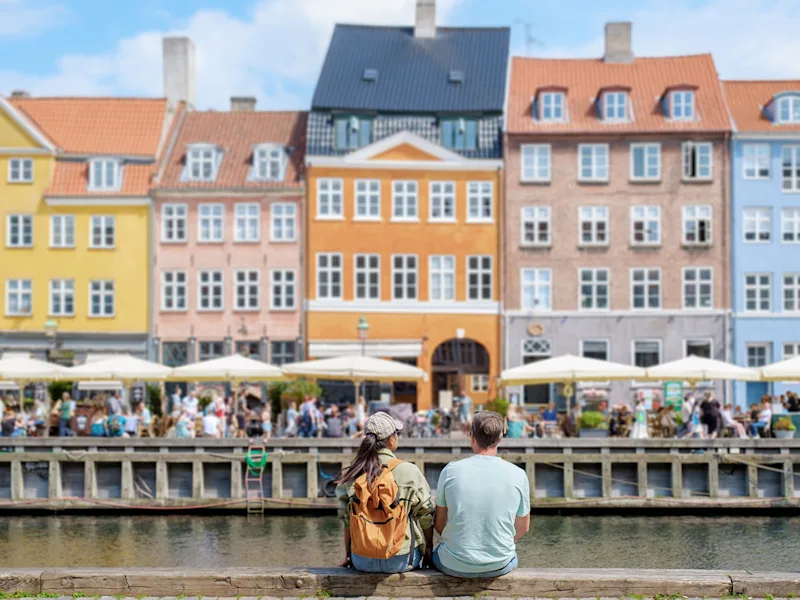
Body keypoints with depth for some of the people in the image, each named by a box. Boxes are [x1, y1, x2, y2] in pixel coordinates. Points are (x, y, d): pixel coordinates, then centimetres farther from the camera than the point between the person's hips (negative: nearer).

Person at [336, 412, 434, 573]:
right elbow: (425, 516, -2)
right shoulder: (409, 472, -9)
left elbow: (346, 520, 4)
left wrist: (348, 555, 18)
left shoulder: (350, 475, -1)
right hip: (400, 562, -3)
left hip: (361, 561, 3)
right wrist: (428, 551, 14)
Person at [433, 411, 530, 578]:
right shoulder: (518, 475, -8)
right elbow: (523, 527, 5)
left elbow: (439, 524, 2)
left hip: (454, 566, -1)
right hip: (499, 567, 1)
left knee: (436, 553, 34)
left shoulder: (450, 471, -9)